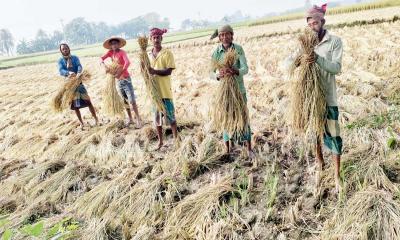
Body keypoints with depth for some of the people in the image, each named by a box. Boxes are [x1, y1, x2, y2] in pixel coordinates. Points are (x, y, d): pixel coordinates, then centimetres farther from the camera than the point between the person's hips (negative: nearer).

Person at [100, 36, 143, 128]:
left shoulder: (122, 52, -14)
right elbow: (101, 58, -5)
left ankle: (138, 119, -3)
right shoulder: (110, 52, 2)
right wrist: (104, 66, -24)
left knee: (132, 100, -10)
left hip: (126, 79, -6)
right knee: (125, 101, 13)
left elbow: (127, 62, -30)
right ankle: (130, 119, 24)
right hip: (118, 80, 6)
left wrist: (120, 72, -40)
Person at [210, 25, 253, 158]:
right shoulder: (216, 52, -5)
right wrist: (218, 75, -31)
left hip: (239, 88, 0)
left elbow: (245, 69, -14)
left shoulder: (238, 49, -7)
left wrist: (235, 72, -35)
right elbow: (211, 73, -8)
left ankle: (249, 150, 14)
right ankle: (228, 150, 20)